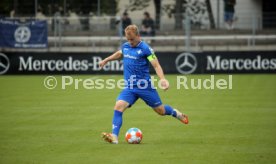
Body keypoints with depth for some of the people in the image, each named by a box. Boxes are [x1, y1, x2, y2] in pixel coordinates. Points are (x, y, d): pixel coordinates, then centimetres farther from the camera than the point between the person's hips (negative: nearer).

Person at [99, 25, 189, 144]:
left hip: (145, 87, -4)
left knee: (161, 110, 9)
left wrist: (162, 79, -29)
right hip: (129, 88, 4)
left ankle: (177, 114, 43)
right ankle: (114, 137, -22)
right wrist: (106, 60, 37)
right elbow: (119, 54, 32)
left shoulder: (145, 48, -11)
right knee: (118, 106, -19)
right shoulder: (125, 46, 7)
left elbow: (156, 65, -14)